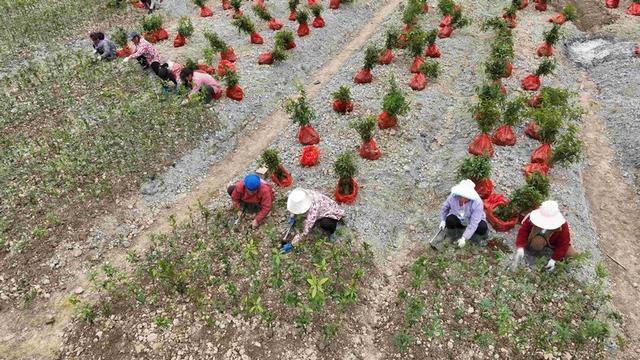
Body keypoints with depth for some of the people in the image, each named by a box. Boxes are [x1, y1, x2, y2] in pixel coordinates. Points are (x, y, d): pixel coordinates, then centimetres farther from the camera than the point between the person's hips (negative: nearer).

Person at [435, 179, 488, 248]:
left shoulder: (477, 203, -33)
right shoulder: (453, 196, -24)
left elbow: (473, 224, -34)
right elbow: (445, 207, -1)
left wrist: (464, 238, -38)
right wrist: (443, 220, -10)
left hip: (474, 220, -2)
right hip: (458, 220, 2)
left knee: (482, 229, -33)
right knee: (450, 220, -31)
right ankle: (451, 235, 0)